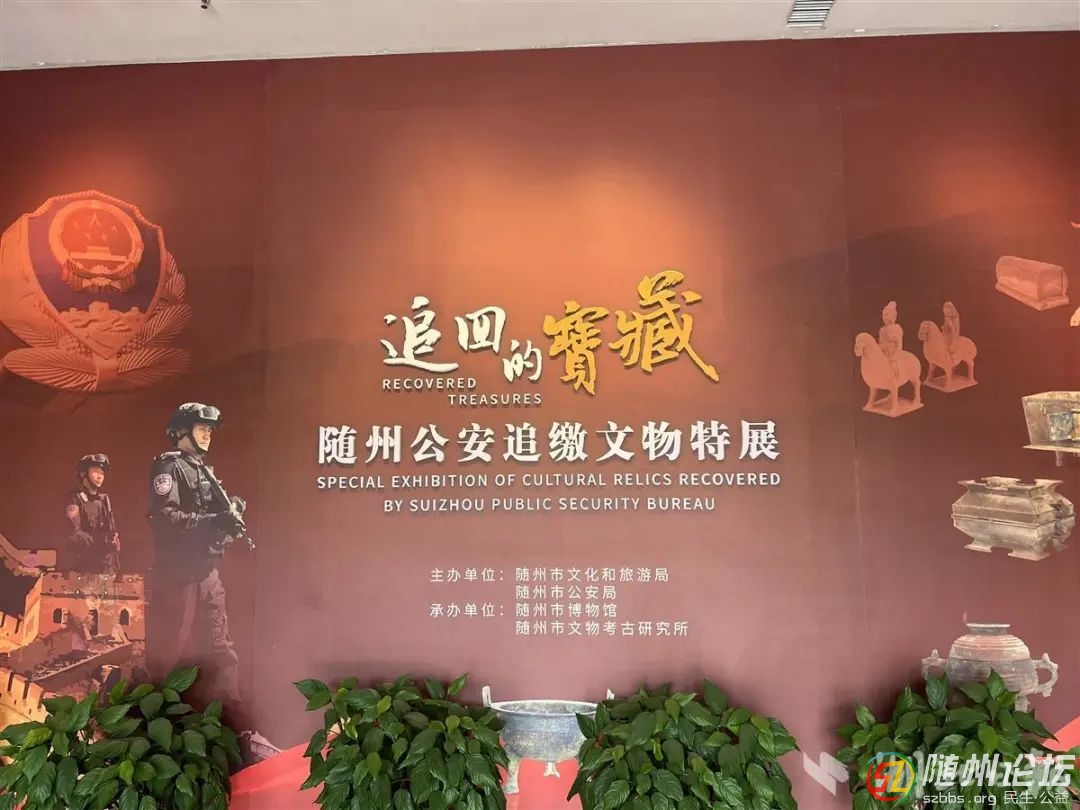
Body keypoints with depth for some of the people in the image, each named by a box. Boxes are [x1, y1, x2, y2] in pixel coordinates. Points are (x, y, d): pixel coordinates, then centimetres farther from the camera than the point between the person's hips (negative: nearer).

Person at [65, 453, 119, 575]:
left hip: (106, 562, 5)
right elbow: (74, 534, -12)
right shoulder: (75, 499, -3)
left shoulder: (105, 499, 14)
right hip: (84, 562, -5)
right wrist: (99, 541, -18)